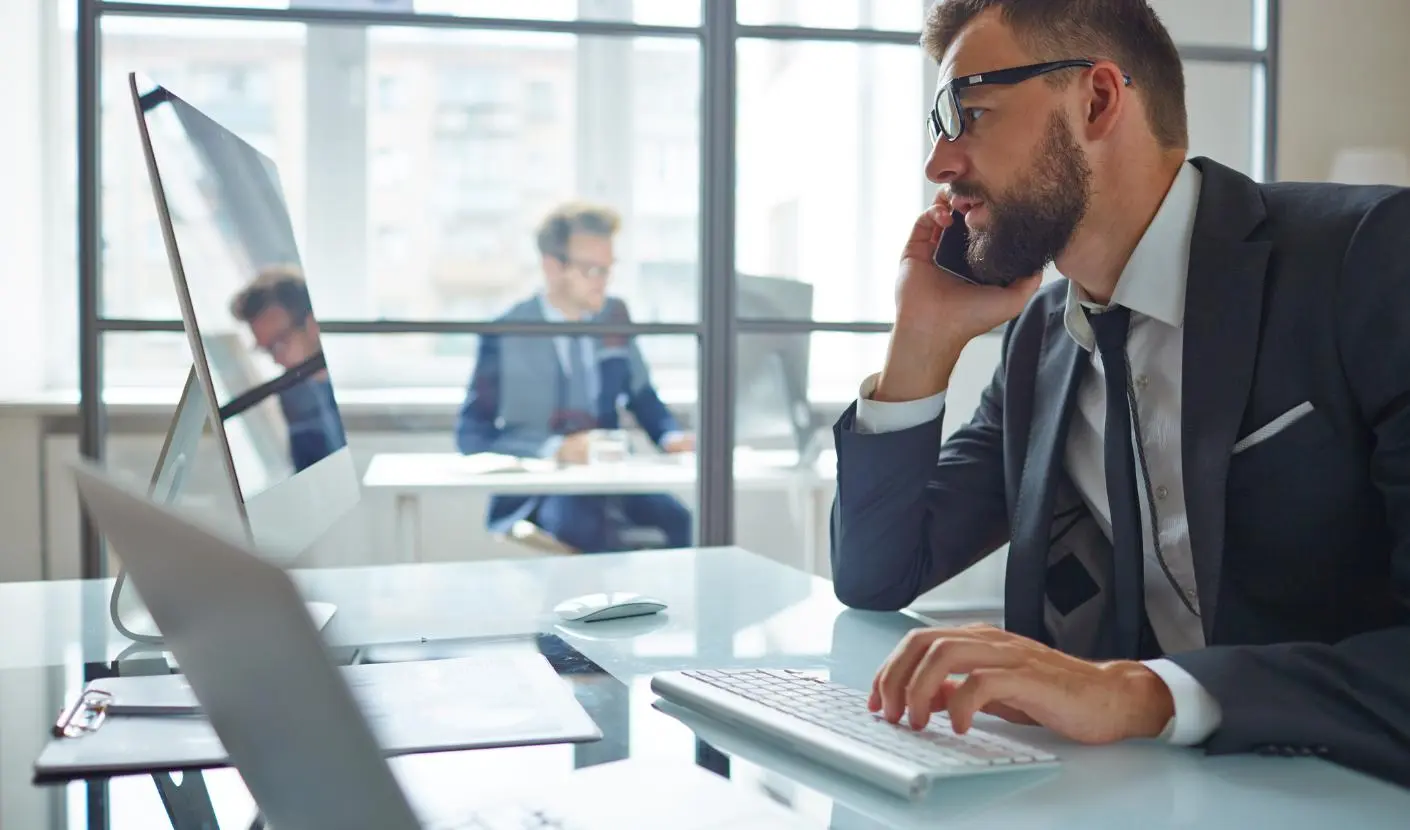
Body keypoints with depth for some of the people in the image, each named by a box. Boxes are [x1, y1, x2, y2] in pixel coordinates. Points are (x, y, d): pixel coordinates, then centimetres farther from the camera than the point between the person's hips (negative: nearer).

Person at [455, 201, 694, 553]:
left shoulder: (614, 316, 10)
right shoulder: (506, 336, -5)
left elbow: (642, 396, 20)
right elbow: (472, 435, -9)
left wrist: (671, 436, -2)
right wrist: (556, 449, -22)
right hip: (534, 490, -4)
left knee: (682, 522, -26)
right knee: (591, 525, -36)